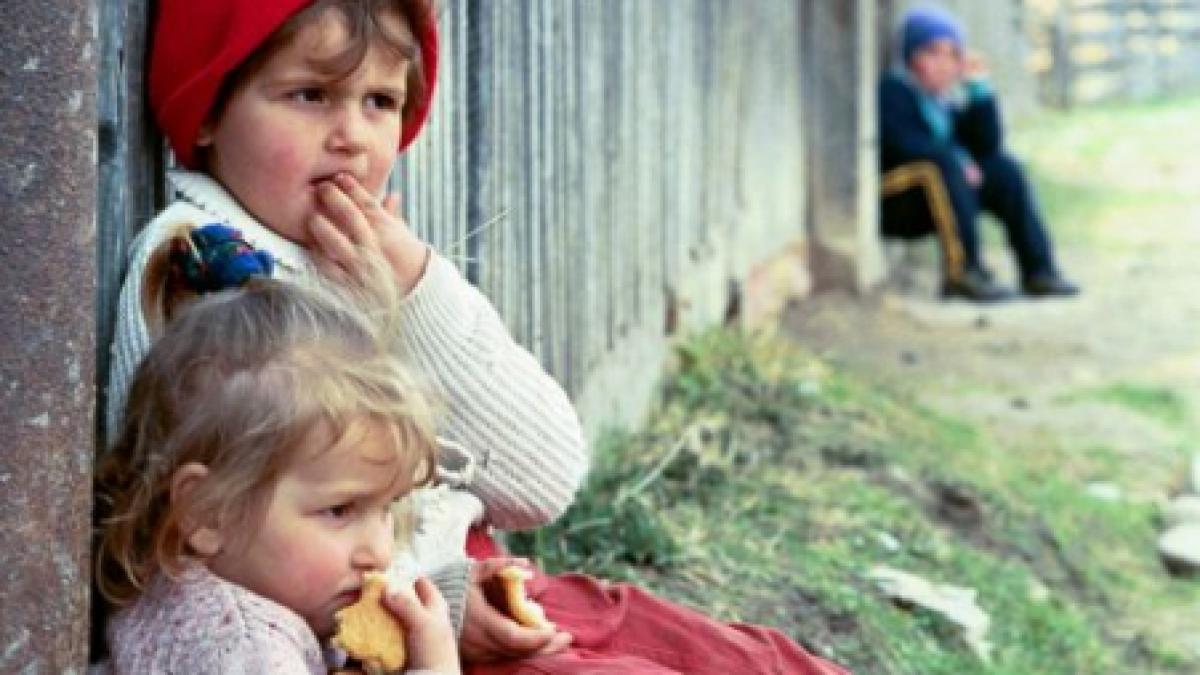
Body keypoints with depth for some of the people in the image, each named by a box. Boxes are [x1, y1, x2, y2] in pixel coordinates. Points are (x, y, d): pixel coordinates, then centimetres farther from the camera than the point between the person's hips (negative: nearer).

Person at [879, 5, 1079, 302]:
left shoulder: (947, 101, 15)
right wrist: (958, 163, -19)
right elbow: (902, 144, -22)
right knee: (943, 164, -31)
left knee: (1002, 168, -3)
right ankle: (963, 272, -33)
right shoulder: (892, 91, -7)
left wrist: (978, 87, 0)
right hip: (890, 205, -8)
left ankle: (1037, 269, -11)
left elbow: (988, 145, 5)